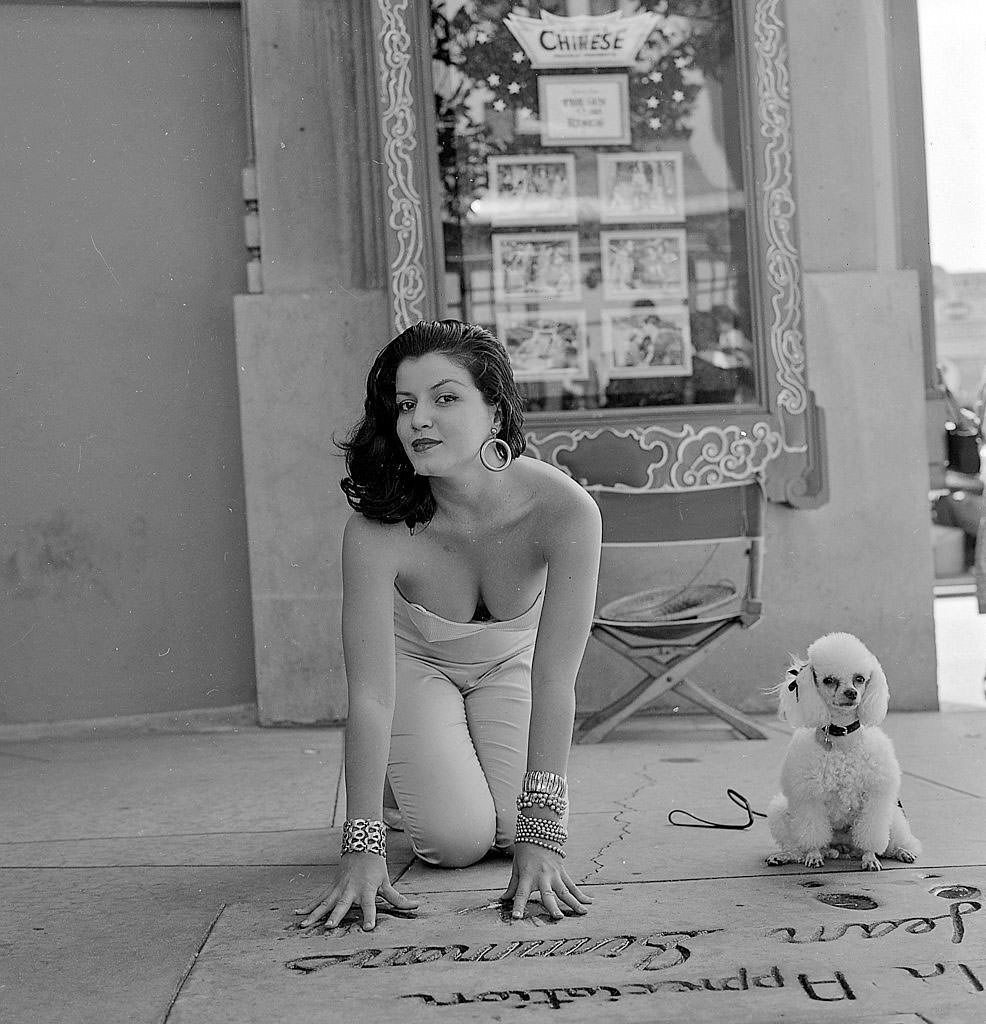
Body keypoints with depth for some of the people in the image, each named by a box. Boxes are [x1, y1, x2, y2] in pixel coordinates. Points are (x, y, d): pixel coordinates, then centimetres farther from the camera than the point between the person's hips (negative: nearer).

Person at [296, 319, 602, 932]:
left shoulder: (566, 510, -35)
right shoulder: (376, 532, -36)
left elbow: (554, 680, -33)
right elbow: (371, 695, -33)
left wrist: (541, 833, -36)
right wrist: (363, 848, -37)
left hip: (508, 663, 1)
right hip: (413, 661, -1)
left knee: (517, 829, -13)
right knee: (458, 840, -15)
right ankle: (405, 780, 19)